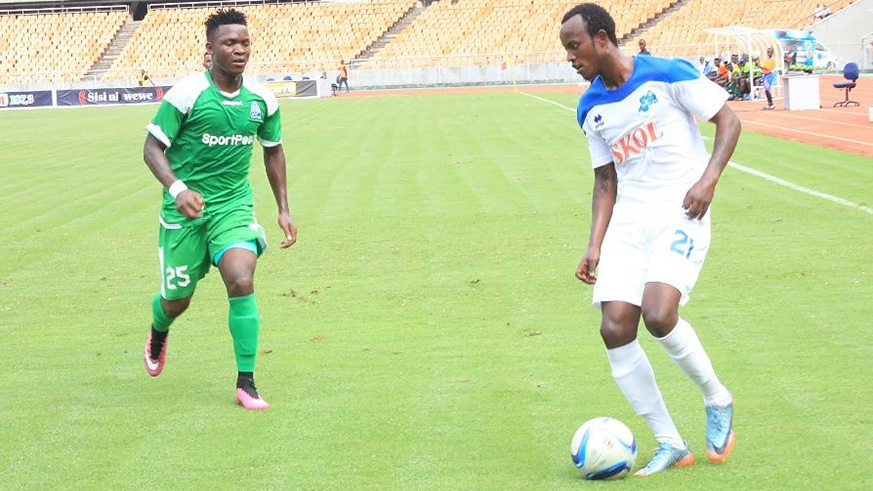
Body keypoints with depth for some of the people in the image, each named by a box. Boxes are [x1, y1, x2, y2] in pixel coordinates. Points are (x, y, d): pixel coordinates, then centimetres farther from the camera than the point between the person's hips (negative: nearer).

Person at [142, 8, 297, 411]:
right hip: (185, 210, -2)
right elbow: (152, 147, -10)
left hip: (234, 207, 2)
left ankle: (246, 383, -12)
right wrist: (177, 188, -28)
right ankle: (158, 333, 48)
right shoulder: (186, 93, -14)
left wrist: (283, 209, 12)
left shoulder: (262, 100, 0)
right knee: (176, 301, 8)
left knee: (241, 282, -21)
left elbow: (273, 151, 16)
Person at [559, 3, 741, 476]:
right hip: (629, 221, 6)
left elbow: (728, 120, -3)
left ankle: (717, 400, 2)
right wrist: (595, 247, 5)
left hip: (680, 213, -6)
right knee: (615, 327, -9)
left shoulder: (667, 76, -9)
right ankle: (670, 444, 3)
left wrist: (708, 178, -17)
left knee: (658, 315, -25)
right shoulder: (591, 109, 9)